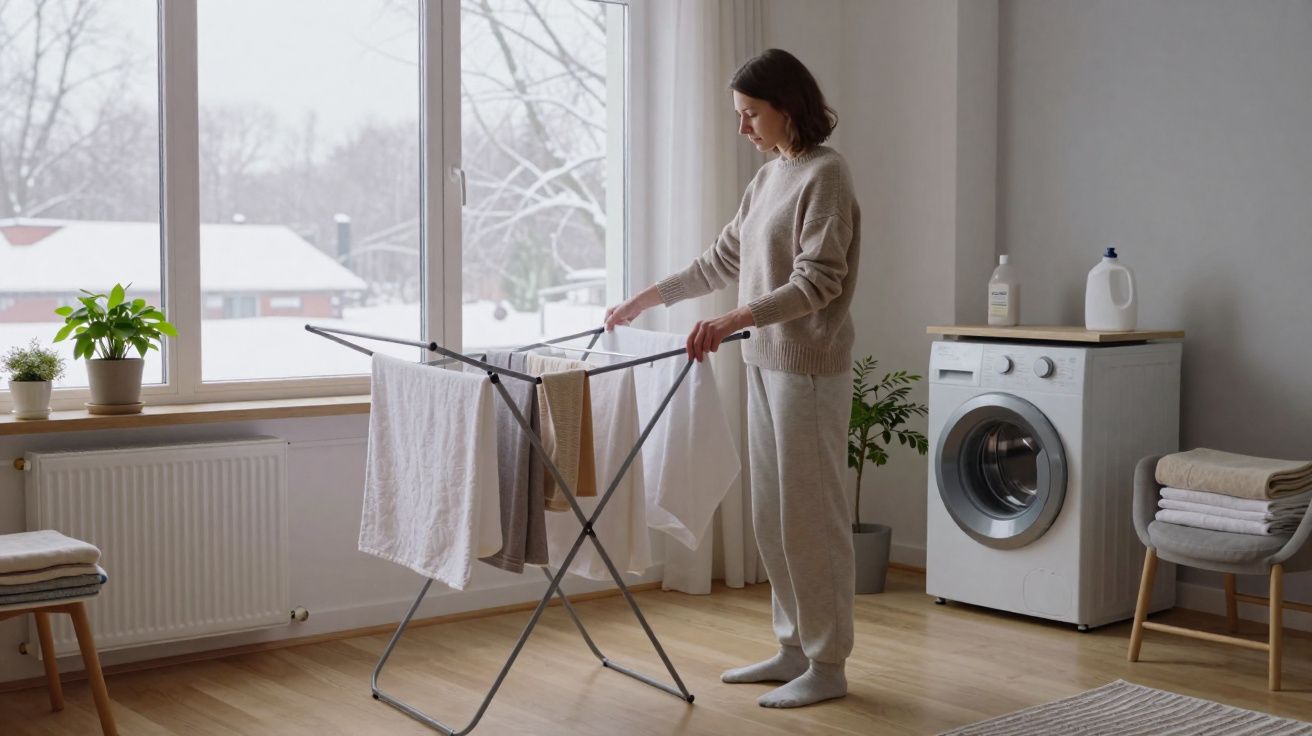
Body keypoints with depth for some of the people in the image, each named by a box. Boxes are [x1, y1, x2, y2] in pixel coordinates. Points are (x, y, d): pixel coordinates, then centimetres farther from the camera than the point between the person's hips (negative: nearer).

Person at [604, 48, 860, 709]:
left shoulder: (825, 175, -12)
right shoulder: (767, 178, 14)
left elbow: (817, 281, -20)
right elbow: (722, 261, 22)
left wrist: (736, 319, -30)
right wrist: (646, 299, 20)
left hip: (809, 369, -9)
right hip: (765, 363, 9)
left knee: (809, 513, -3)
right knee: (772, 515, 13)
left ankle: (828, 665, 8)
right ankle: (794, 647, 24)